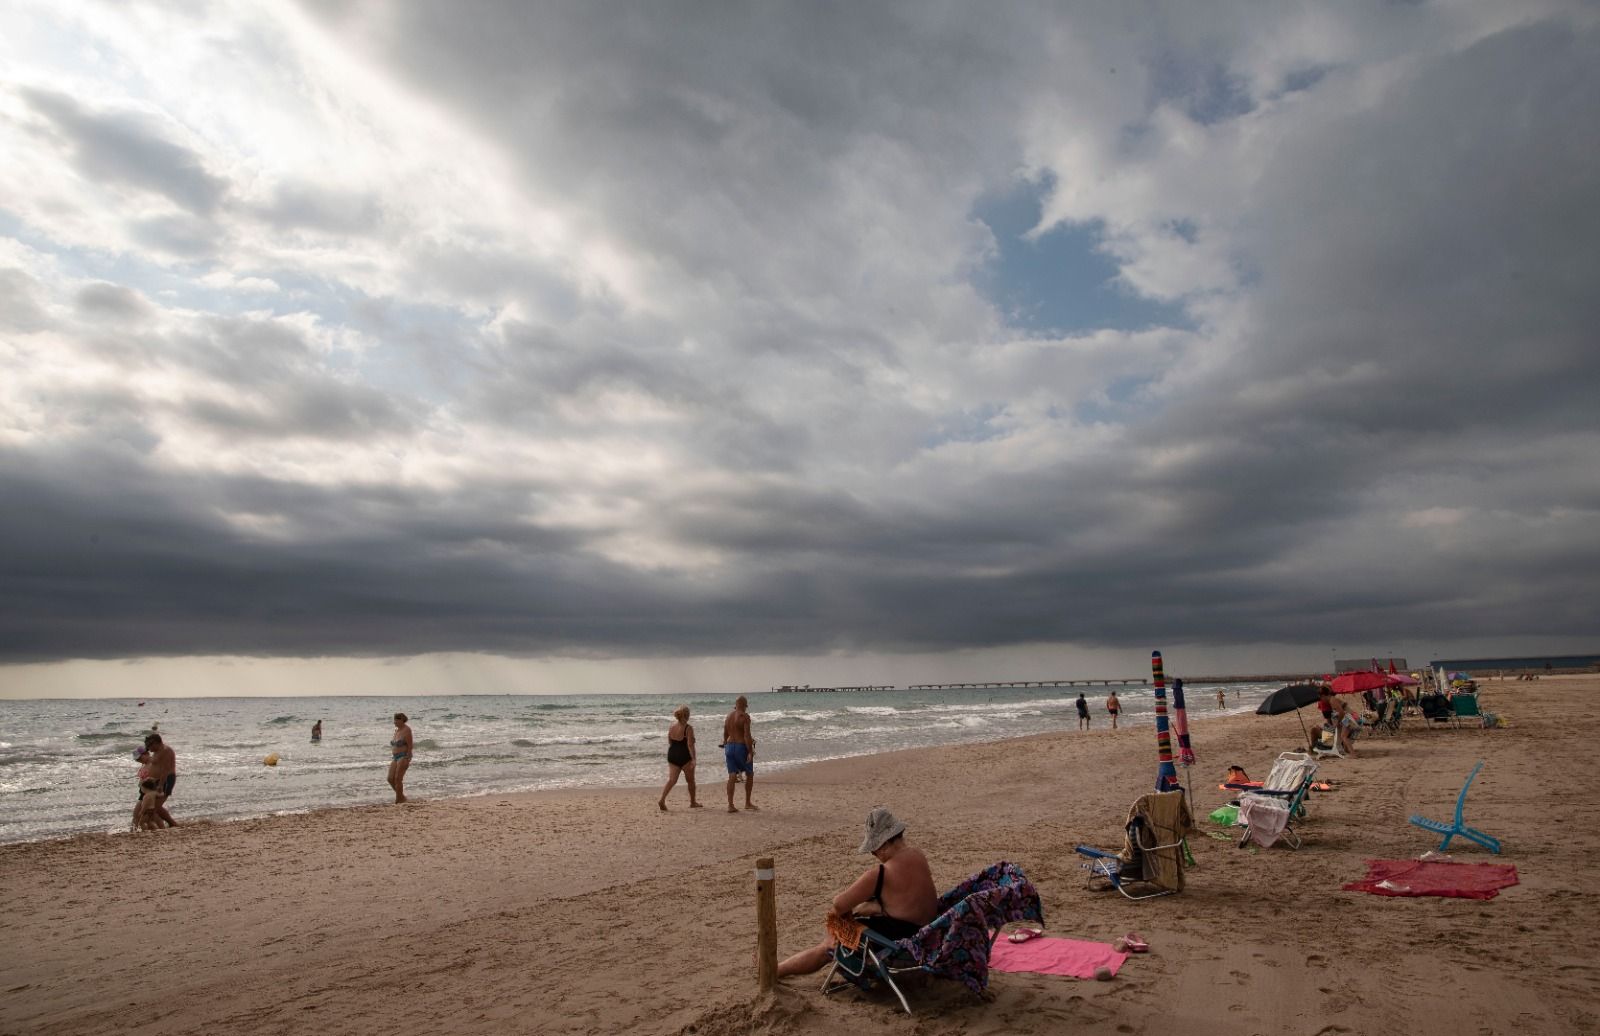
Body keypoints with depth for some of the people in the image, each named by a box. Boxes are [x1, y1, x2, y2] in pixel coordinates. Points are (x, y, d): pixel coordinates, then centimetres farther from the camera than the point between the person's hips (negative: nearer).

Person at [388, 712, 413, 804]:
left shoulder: (406, 730, -11)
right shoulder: (397, 730, 14)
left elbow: (410, 746, -16)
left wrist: (407, 759, -21)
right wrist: (393, 759, 18)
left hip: (404, 757, -9)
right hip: (395, 757, 9)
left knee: (398, 779, -10)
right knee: (390, 779, 3)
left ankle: (398, 800, -1)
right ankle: (402, 797, 17)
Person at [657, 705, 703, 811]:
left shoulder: (671, 728, 6)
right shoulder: (688, 728, -12)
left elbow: (670, 744, 15)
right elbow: (690, 745, -18)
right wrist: (693, 759, -20)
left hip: (672, 755, 5)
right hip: (685, 756, -5)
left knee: (672, 779, 3)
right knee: (690, 780, 13)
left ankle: (662, 799, -16)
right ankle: (693, 803, 25)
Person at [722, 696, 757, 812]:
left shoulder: (729, 716, 10)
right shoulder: (744, 716, -11)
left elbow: (725, 735, 15)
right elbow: (747, 735, -18)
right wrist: (750, 752, -17)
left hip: (729, 746, 6)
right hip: (741, 746, -6)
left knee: (732, 776, 4)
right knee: (749, 774, 12)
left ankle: (730, 805, -1)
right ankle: (747, 803, 17)